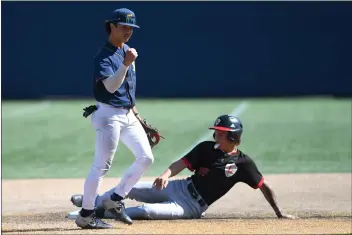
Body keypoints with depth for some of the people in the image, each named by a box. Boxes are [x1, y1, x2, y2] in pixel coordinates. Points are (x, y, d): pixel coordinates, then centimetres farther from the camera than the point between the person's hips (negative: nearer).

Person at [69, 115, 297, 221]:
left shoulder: (243, 163, -13)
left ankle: (99, 213, -18)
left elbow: (264, 185, -9)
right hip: (179, 188, 5)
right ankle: (94, 202, 28)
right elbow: (182, 163, -7)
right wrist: (166, 174, -28)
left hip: (192, 208, -5)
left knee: (146, 211, -25)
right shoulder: (206, 148, -1)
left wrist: (279, 213, -13)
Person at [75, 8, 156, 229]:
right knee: (102, 165, -11)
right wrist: (125, 64, -38)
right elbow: (111, 86, -28)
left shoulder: (128, 51, 12)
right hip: (109, 114, -9)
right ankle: (86, 215, -4)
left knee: (146, 158, 5)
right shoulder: (103, 56, -14)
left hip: (128, 115, 9)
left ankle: (115, 200, 14)